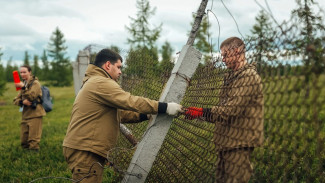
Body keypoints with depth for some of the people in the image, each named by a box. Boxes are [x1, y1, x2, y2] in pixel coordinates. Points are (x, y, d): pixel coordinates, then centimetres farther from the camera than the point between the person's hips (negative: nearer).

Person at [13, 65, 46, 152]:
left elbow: (31, 96, -17)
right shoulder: (23, 84, 18)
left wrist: (23, 87, -27)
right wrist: (22, 102, -9)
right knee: (23, 140, 10)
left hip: (35, 114, -7)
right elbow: (16, 100, 13)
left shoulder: (35, 83, -4)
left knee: (33, 140, -9)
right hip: (25, 114, 7)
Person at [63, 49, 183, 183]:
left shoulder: (93, 83, 22)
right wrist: (165, 108, -19)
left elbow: (119, 113, 18)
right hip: (84, 151, -11)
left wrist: (146, 115, 9)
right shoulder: (101, 83, -13)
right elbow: (131, 101, -21)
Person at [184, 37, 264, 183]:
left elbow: (230, 110, -25)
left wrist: (201, 112, -25)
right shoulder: (231, 76, 14)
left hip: (239, 143, -9)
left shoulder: (249, 77, -17)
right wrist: (200, 112, 6)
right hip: (226, 140, 9)